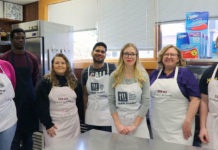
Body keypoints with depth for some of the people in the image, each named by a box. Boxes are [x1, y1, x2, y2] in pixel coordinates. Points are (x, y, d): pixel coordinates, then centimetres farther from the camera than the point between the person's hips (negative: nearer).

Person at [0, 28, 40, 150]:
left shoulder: (33, 58, 5)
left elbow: (37, 80, 8)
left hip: (29, 102, 3)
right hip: (12, 102, -3)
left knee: (28, 134, 14)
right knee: (14, 136, 5)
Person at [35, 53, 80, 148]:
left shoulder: (73, 81, 6)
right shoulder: (45, 82, -4)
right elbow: (41, 105, -6)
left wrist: (81, 121, 6)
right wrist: (47, 124, -10)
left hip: (73, 123, 3)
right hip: (53, 124, -3)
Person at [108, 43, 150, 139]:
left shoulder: (143, 76, -2)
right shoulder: (114, 76, 0)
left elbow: (146, 102, -5)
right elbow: (111, 102, -1)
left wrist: (134, 125, -10)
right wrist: (118, 124, -9)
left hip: (138, 121, 0)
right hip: (119, 120, 1)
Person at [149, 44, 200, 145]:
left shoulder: (185, 73, -4)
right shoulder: (154, 74, 9)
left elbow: (195, 98, -9)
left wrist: (188, 121, -15)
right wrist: (148, 115, 11)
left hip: (178, 126, -4)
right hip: (157, 124, 4)